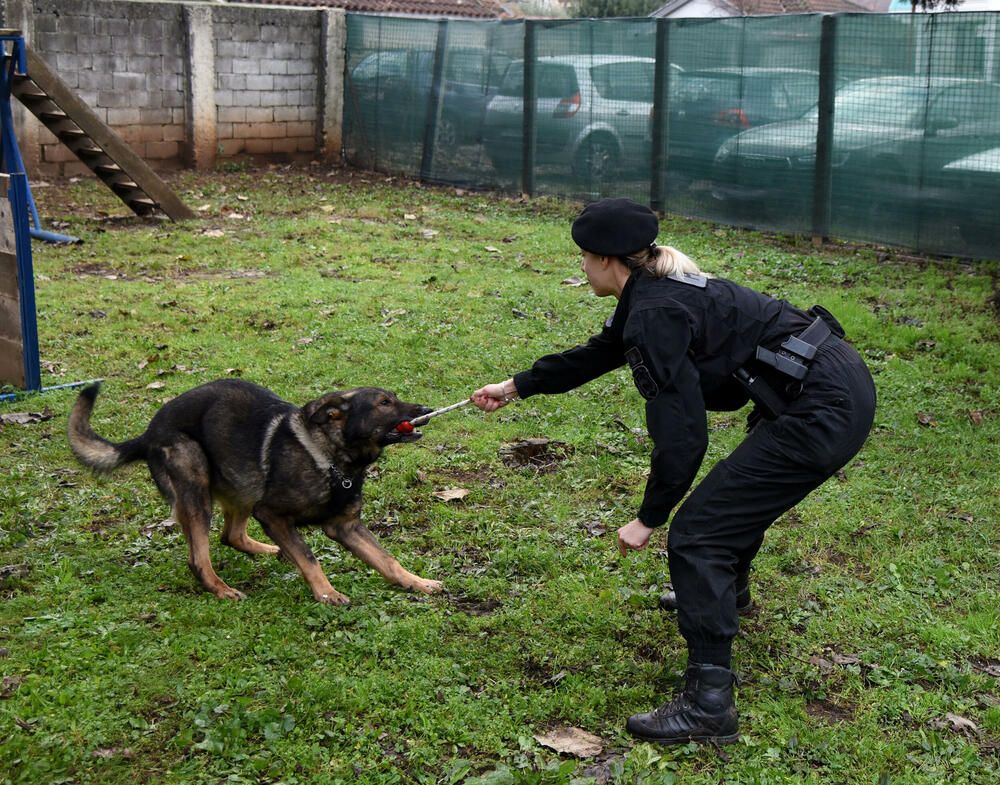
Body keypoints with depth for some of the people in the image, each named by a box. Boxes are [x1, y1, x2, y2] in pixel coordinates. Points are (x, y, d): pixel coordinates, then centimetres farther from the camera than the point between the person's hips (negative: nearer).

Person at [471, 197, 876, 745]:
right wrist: (517, 386, 40)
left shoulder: (655, 314, -16)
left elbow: (681, 432, -18)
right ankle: (725, 592, 60)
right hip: (842, 386, 11)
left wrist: (649, 518, -7)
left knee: (696, 532, -8)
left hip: (822, 412, -11)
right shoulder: (654, 295, 15)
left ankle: (709, 704, -5)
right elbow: (597, 354, 31)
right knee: (740, 491, 33)